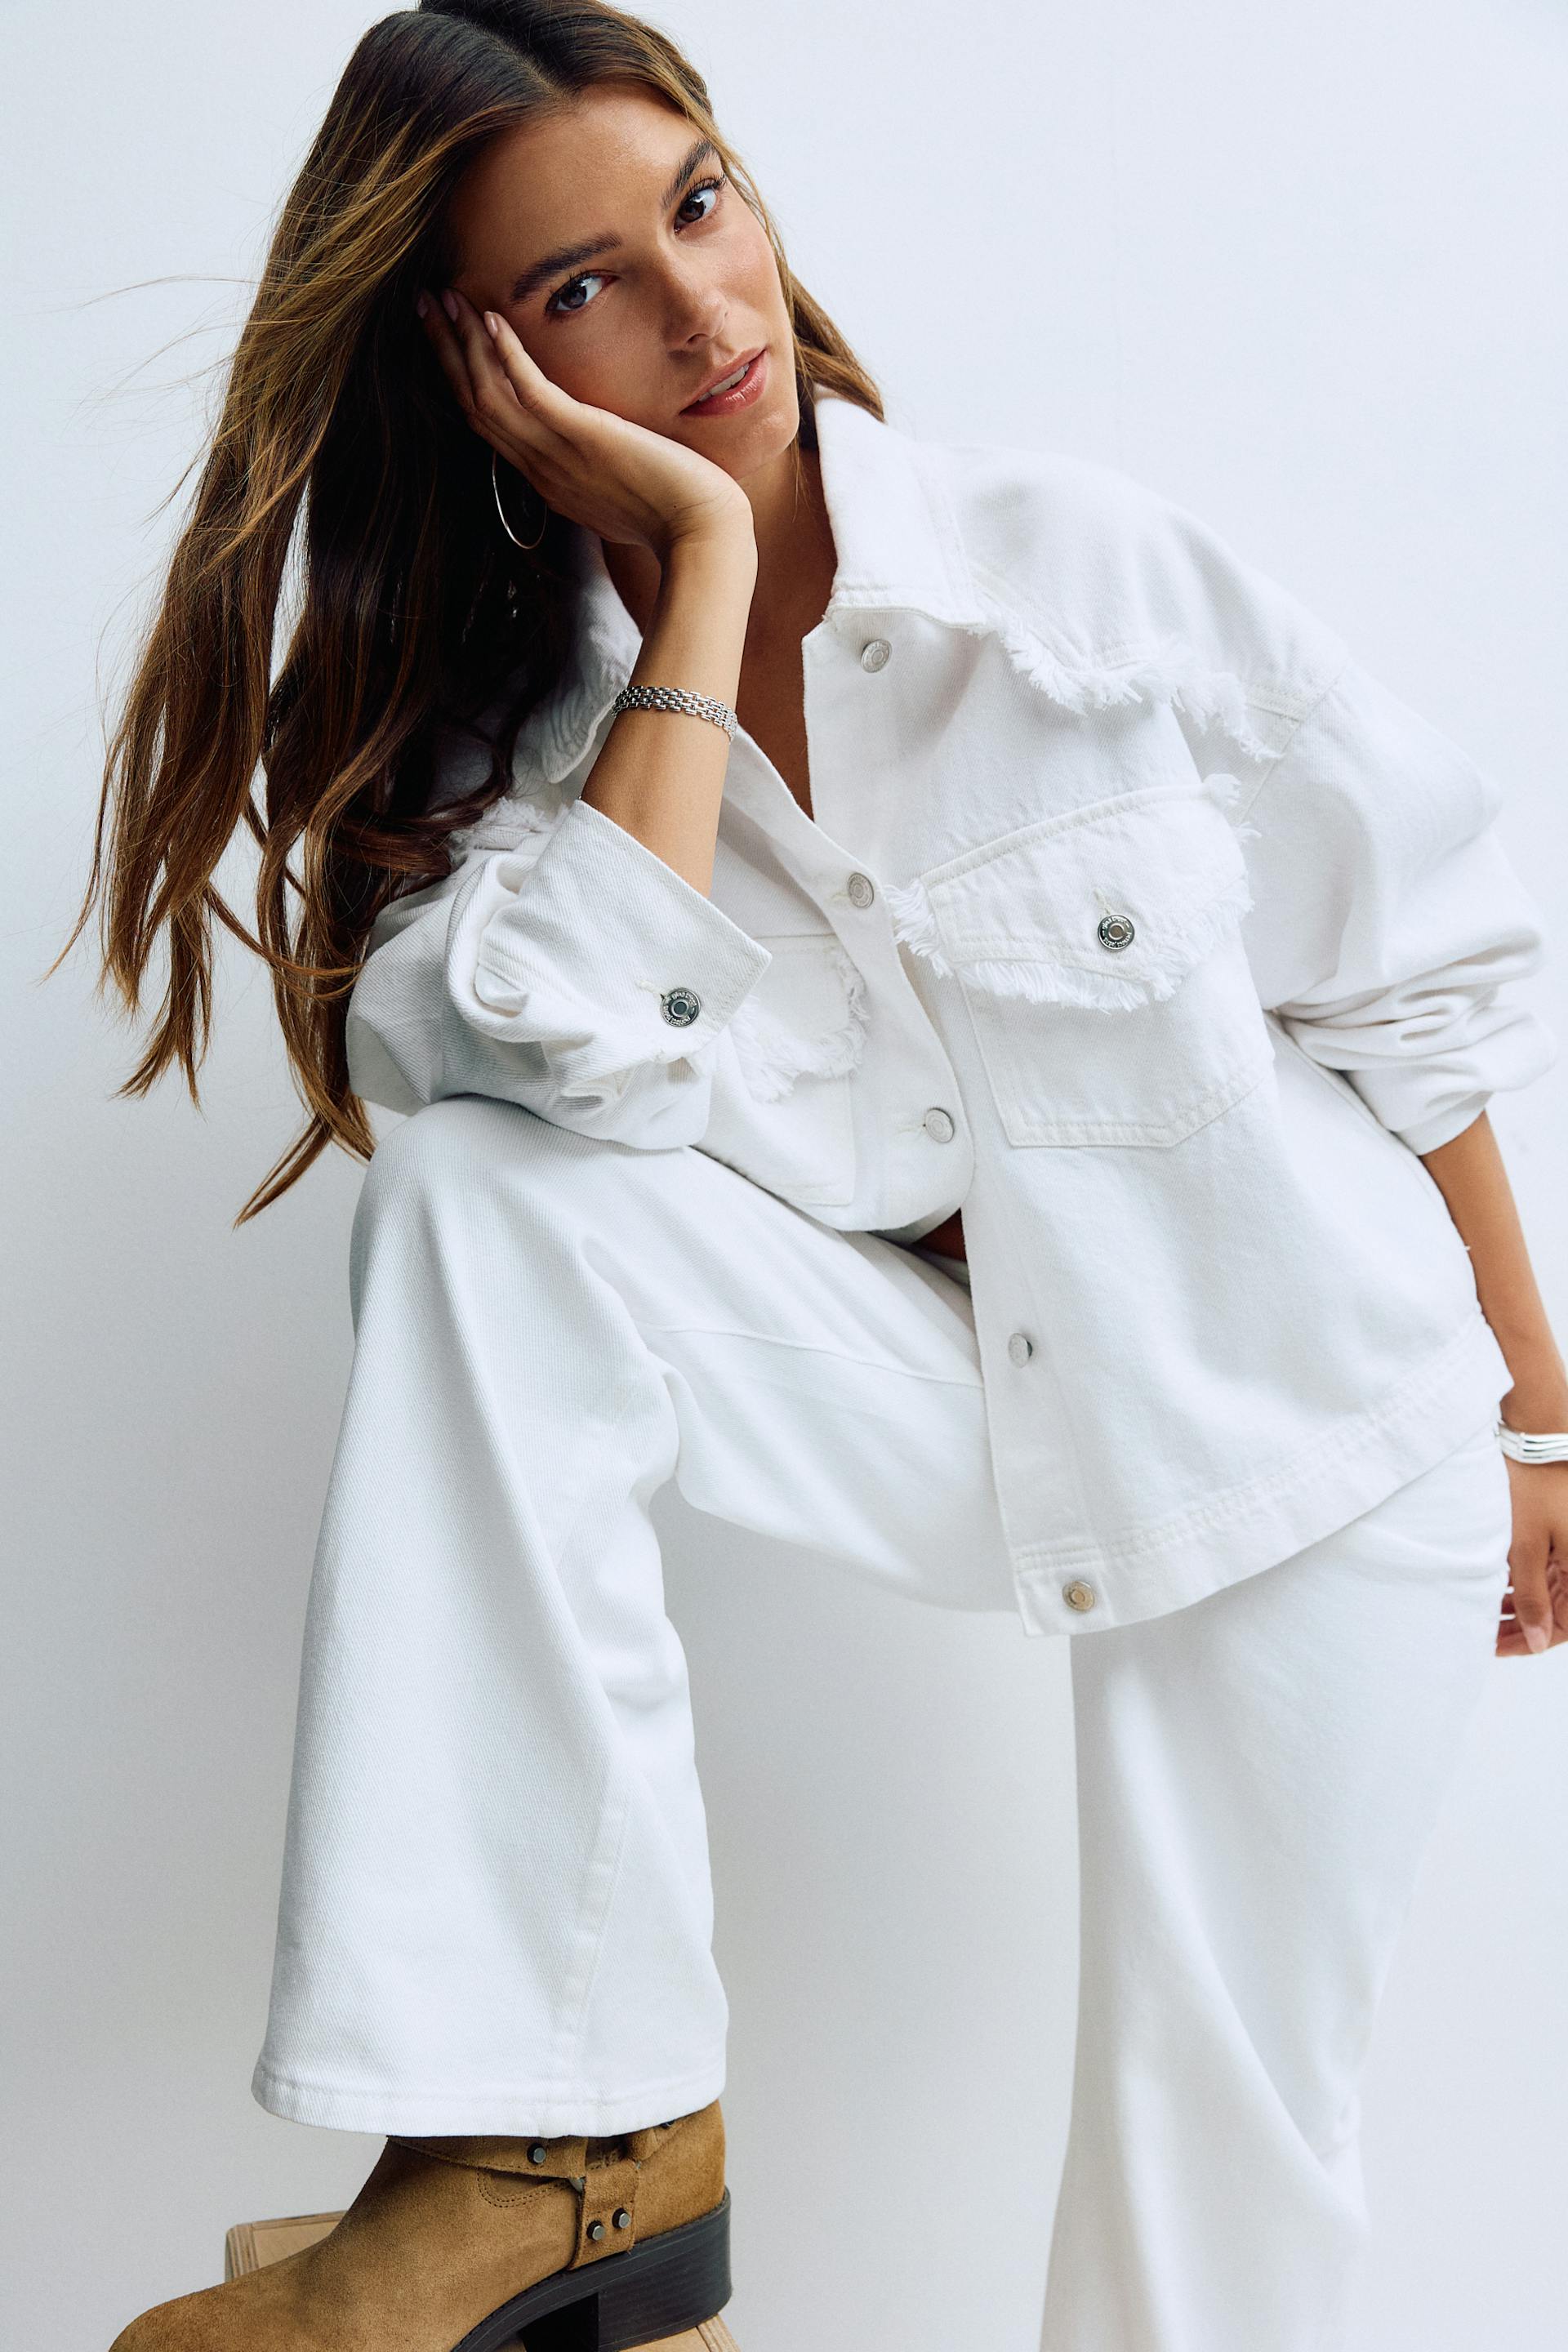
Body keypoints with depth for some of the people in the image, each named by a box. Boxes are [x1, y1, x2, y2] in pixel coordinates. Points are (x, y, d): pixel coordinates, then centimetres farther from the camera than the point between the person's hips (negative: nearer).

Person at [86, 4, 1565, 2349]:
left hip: (1303, 1415, -1)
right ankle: (574, 2127, -22)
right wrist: (705, 557, -22)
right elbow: (596, 1058, -28)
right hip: (949, 1397, 2)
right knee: (479, 1195, -25)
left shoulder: (1084, 559, -11)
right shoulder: (515, 720, -5)